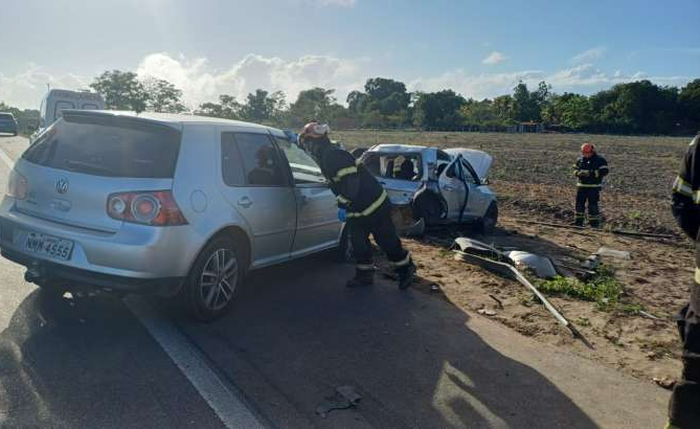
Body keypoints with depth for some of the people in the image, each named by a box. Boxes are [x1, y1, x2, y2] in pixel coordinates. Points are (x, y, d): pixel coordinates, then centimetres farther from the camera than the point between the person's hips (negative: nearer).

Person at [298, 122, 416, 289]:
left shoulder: (334, 155, -22)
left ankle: (406, 269, 19)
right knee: (358, 243, 13)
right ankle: (364, 275, 25)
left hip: (374, 206, -10)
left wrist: (343, 205, -29)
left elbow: (351, 180, -30)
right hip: (357, 209, 10)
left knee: (388, 241, 2)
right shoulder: (327, 156, 9)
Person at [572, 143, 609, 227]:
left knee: (593, 205, -5)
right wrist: (578, 173, -8)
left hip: (594, 187, -5)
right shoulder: (580, 160, 10)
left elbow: (604, 171, -12)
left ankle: (595, 223, 3)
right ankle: (578, 221, 18)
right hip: (581, 186, 5)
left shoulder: (600, 160, -5)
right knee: (579, 203, 8)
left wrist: (592, 173, -23)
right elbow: (575, 169, 16)